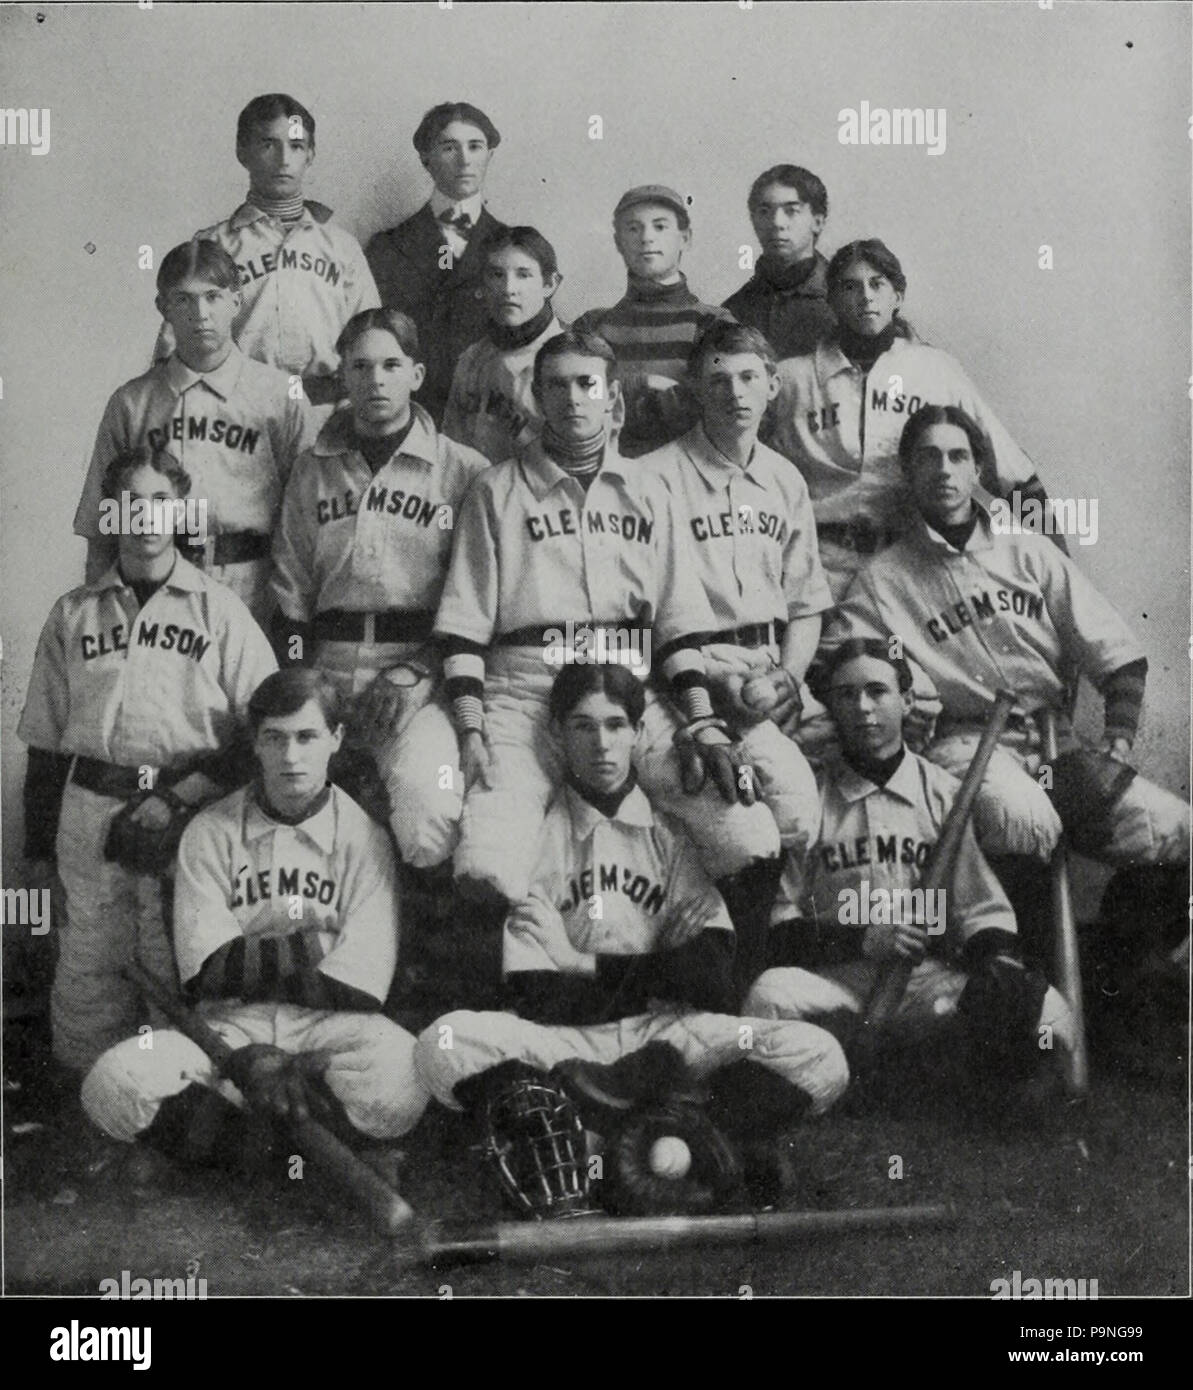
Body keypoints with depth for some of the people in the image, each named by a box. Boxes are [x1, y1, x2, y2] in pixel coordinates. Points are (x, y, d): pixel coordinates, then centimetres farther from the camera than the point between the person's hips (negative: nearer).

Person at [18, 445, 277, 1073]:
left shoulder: (219, 609, 7)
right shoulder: (73, 613, 15)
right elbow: (45, 739, 17)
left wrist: (184, 798, -9)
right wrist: (37, 845, 13)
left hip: (187, 815, -2)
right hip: (88, 812, 2)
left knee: (177, 972, -3)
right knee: (86, 978, 2)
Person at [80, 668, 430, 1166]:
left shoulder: (364, 838, 0)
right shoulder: (211, 832, 3)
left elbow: (360, 991, -8)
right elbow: (206, 972, -6)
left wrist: (251, 967, -13)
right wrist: (317, 945, -9)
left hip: (325, 1030, 0)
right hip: (226, 1028, 1)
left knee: (399, 1084, -34)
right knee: (114, 1084, -27)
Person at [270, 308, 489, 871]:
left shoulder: (463, 470, 5)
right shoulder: (313, 471, 17)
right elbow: (292, 592, 16)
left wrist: (419, 675, -10)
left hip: (423, 673, -3)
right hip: (329, 671, 3)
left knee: (424, 810, -31)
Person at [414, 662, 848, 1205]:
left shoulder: (671, 828, 11)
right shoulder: (536, 830, 5)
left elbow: (712, 978, 0)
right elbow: (536, 997, -4)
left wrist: (594, 967, -4)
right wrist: (652, 978, -2)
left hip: (668, 1033, 1)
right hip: (565, 1040, -1)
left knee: (819, 1058, -24)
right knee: (445, 1046, -31)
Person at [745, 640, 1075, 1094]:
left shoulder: (947, 792, 12)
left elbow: (983, 910, 8)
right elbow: (779, 928, 4)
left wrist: (1000, 965, -12)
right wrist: (860, 940, -10)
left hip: (933, 976, 1)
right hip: (837, 977, 0)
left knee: (1048, 1015, -27)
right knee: (771, 993, -35)